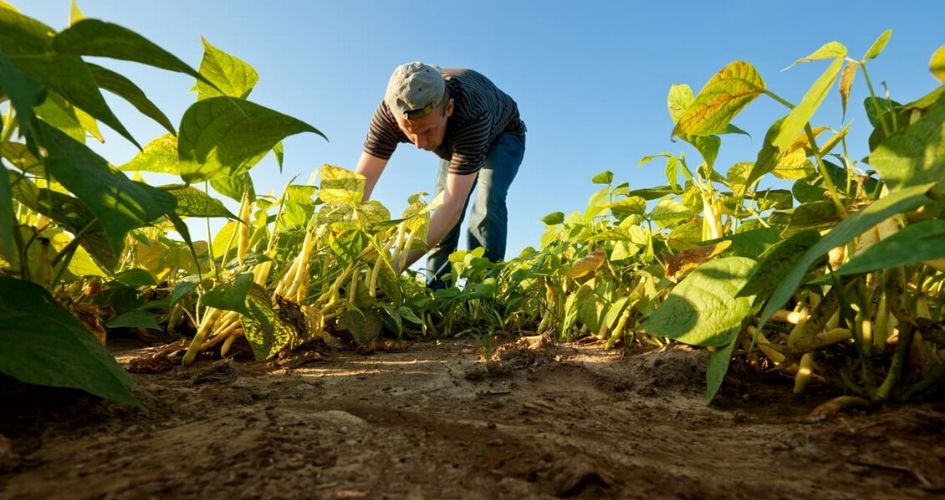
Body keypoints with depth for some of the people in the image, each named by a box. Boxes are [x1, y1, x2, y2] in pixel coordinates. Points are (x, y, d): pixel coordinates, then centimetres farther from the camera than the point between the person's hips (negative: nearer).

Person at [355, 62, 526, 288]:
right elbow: (361, 182, -36)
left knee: (487, 203, -27)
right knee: (441, 217, -6)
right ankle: (435, 291, 5)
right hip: (456, 142, 4)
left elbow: (454, 204, -52)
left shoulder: (472, 114, -47)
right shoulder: (391, 111, -35)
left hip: (501, 137, -4)